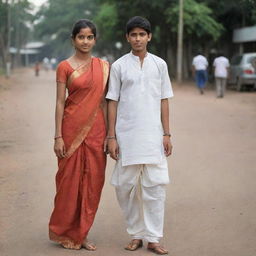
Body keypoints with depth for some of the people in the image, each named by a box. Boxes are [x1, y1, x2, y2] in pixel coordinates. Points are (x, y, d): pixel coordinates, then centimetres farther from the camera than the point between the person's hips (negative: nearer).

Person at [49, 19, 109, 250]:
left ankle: (81, 233, 19)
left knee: (92, 180, 6)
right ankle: (64, 231, 21)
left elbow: (104, 101, 10)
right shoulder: (65, 67, -1)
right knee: (70, 179, 3)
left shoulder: (103, 66, 8)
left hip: (96, 129, 4)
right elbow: (60, 102, -3)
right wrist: (58, 136, -8)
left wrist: (109, 133, 6)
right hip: (72, 128, -3)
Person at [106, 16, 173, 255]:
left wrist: (166, 134, 3)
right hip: (126, 135, 0)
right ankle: (136, 233, 19)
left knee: (154, 186, -2)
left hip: (153, 135, 1)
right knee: (125, 186, 4)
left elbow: (164, 101, 8)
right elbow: (112, 102, 3)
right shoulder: (119, 65, 2)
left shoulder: (159, 64, 6)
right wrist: (111, 136, -2)